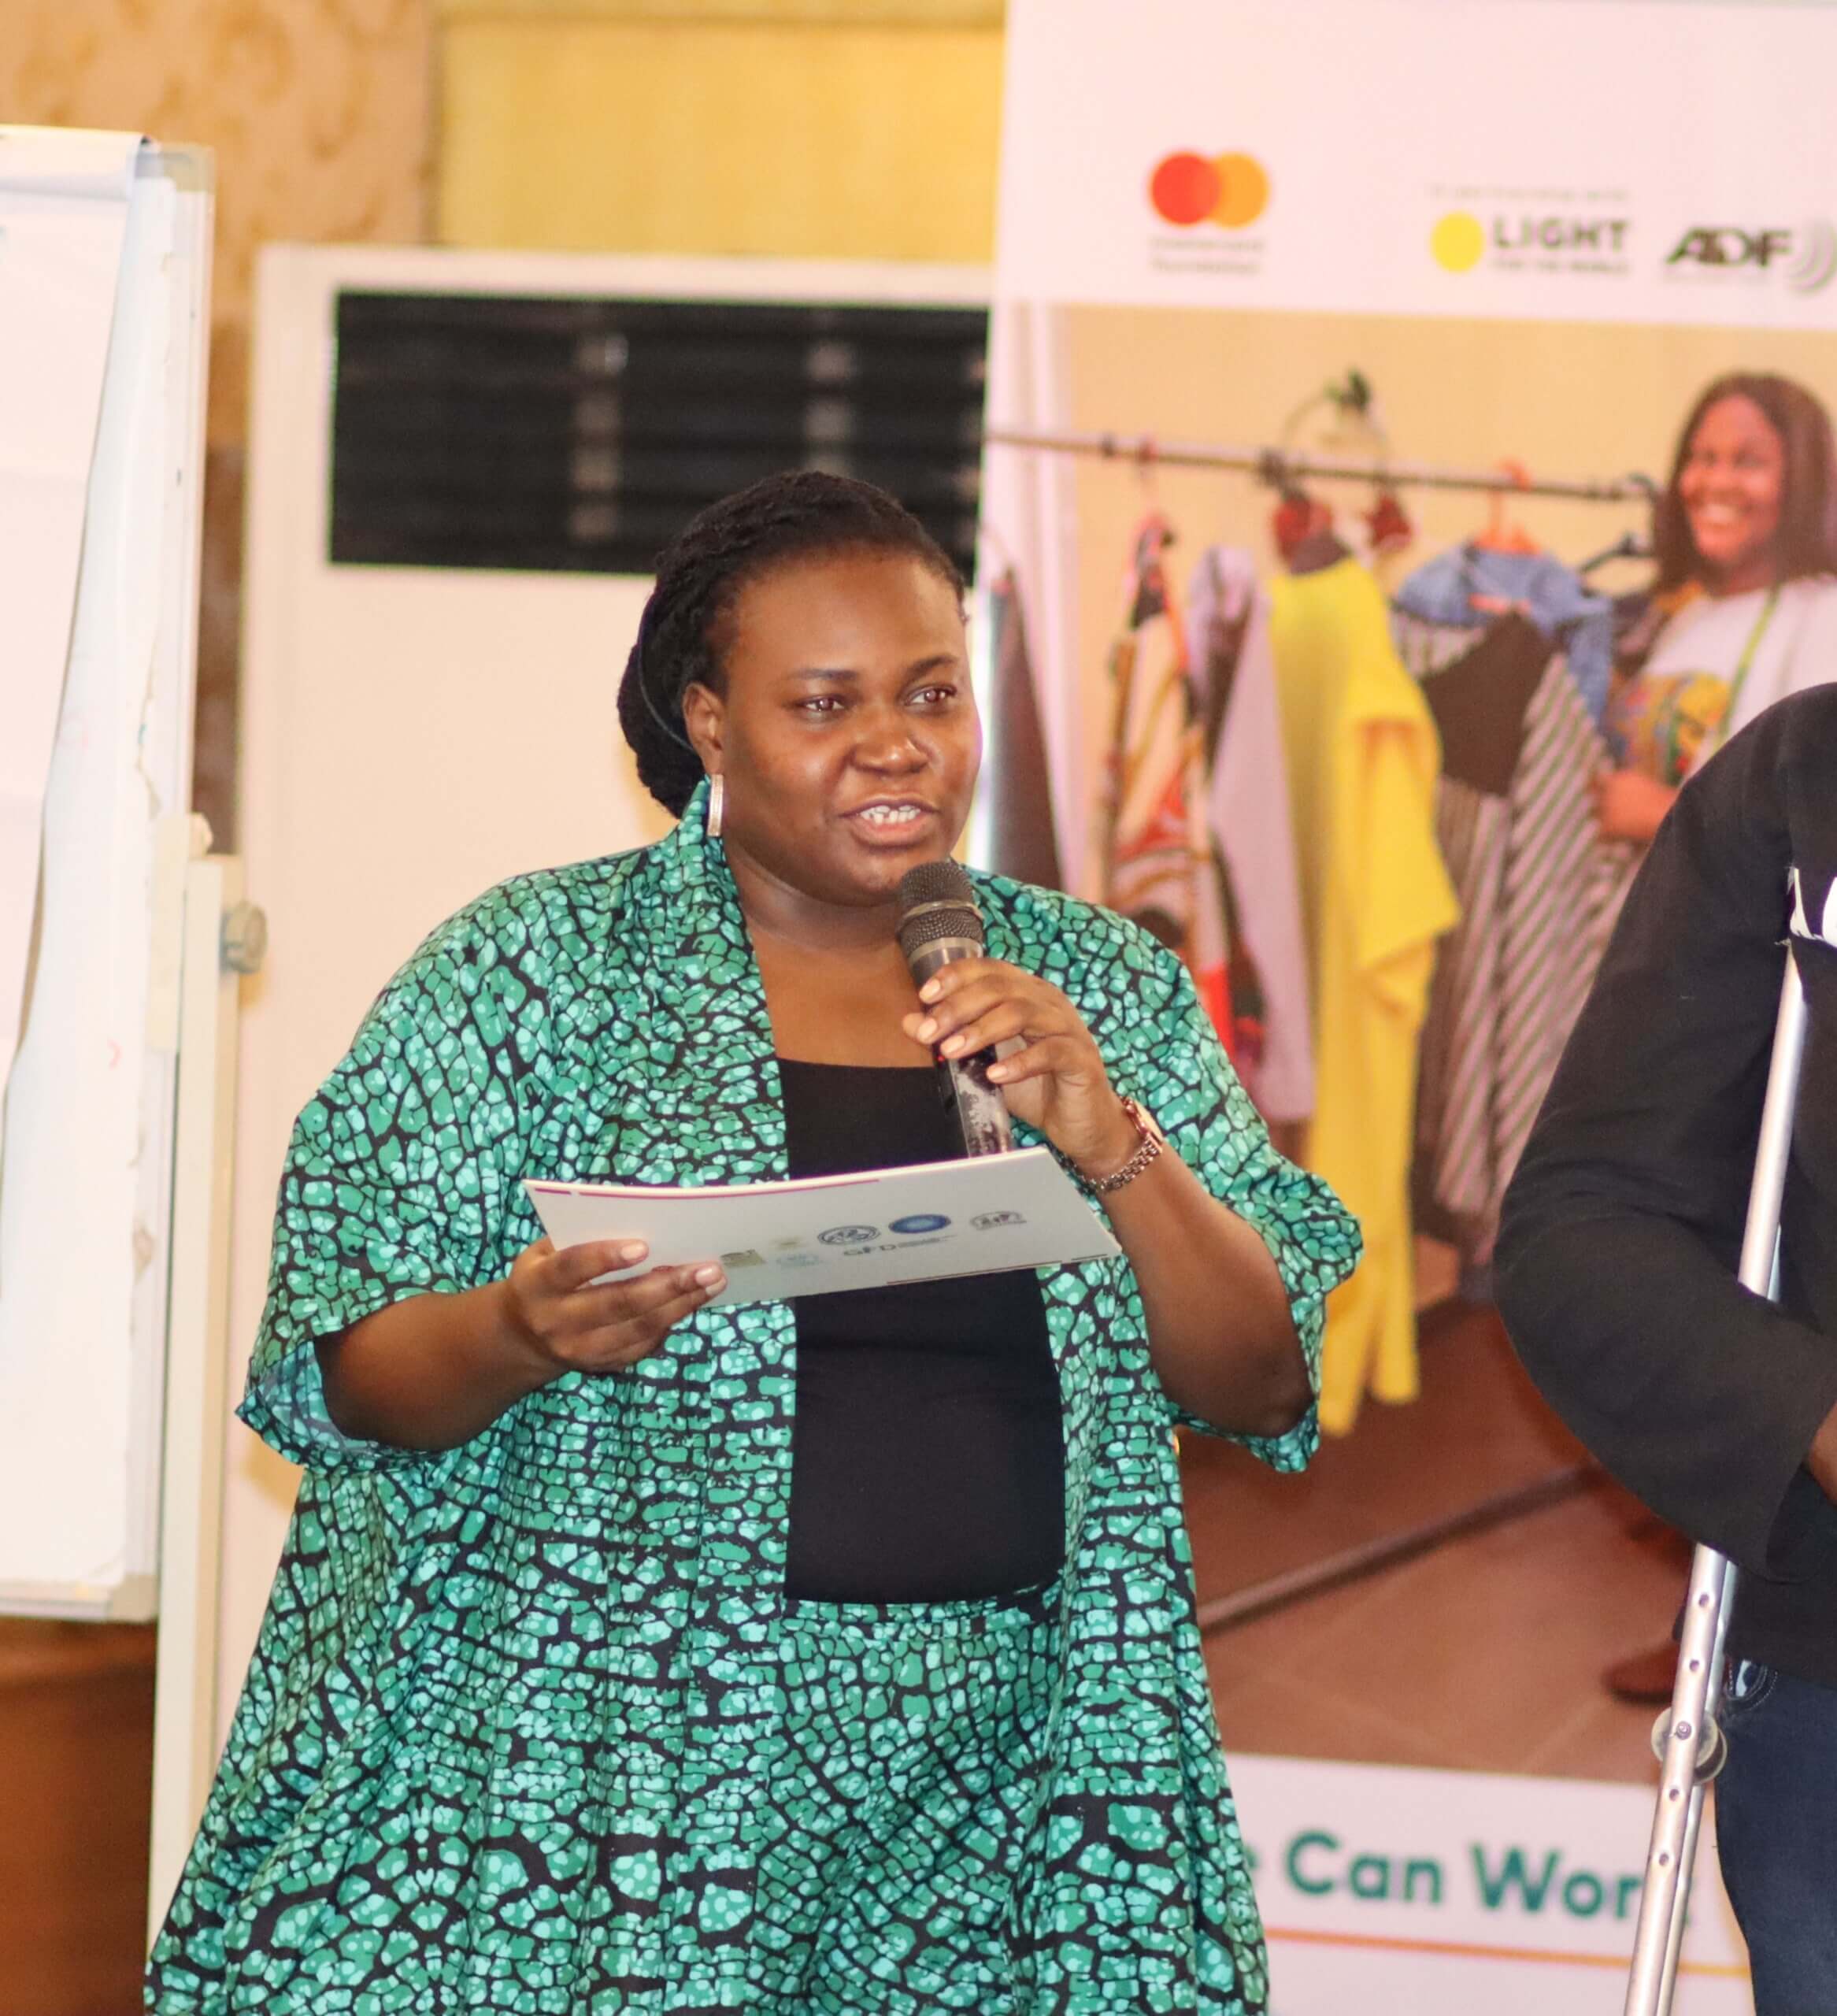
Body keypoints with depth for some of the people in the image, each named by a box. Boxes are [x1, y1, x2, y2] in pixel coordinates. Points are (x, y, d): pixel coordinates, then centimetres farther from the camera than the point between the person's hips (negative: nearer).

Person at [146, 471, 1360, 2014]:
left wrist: (1112, 1145, -10)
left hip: (997, 1785, 2)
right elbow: (347, 1376, -1)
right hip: (607, 1757, -2)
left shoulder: (1105, 988, 11)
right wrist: (523, 1335, -22)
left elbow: (1265, 1384, 6)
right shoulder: (537, 969, 2)